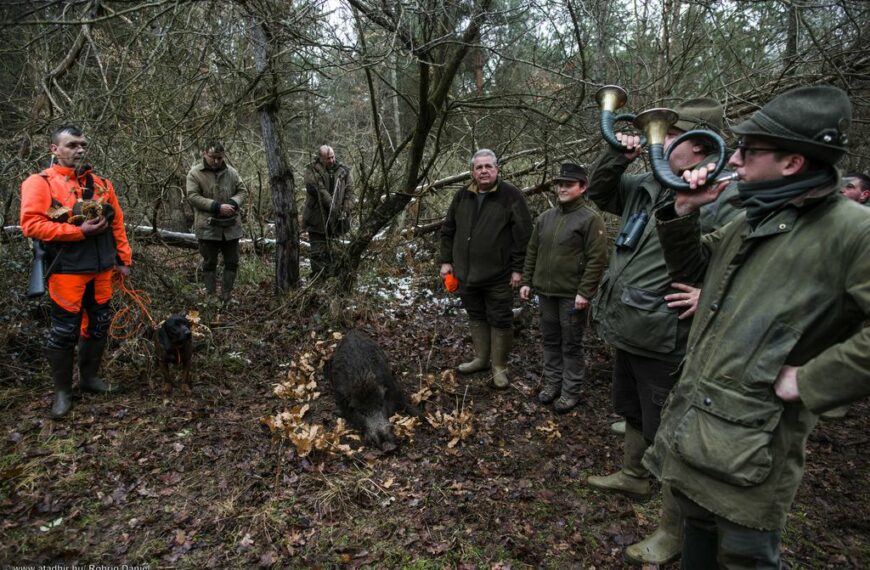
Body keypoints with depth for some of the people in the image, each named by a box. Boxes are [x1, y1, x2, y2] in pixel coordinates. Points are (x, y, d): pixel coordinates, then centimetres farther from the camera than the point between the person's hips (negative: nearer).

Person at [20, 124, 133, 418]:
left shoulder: (100, 183, 11)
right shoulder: (40, 182, -5)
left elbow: (117, 223, 13)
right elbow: (31, 224, -15)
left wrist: (124, 258, 9)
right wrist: (78, 231, -20)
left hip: (102, 267, 5)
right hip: (67, 269, -5)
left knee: (99, 325, 14)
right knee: (64, 331, 2)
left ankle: (89, 376, 33)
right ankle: (62, 390, 17)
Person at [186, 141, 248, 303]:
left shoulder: (231, 172, 5)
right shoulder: (195, 173, -5)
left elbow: (243, 191, 8)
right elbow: (193, 196, -12)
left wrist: (233, 203, -14)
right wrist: (217, 207, -21)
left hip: (231, 226, 4)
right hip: (207, 227, -4)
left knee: (232, 263, 10)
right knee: (210, 263, 7)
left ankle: (227, 297, 23)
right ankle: (211, 296, 16)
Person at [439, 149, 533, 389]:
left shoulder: (511, 195, -9)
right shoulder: (462, 196, 7)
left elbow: (523, 234, -11)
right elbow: (448, 230, 15)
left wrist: (518, 268, -13)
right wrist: (446, 260, 10)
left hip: (498, 275, -5)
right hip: (467, 272, 5)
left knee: (500, 321, 4)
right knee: (476, 317, 17)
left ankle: (499, 367, 17)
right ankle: (481, 358, 34)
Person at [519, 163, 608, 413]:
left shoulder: (591, 219, -8)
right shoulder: (545, 217, 11)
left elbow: (597, 259, -14)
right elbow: (532, 251, 15)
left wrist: (585, 292, -18)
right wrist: (527, 281, 10)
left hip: (572, 295, -6)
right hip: (546, 291, 6)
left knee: (571, 344, 4)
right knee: (550, 340, 15)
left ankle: (571, 391, 16)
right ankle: (552, 382, 29)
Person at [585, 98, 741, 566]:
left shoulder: (724, 199, -19)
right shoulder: (646, 188, 6)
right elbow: (598, 192, 20)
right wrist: (616, 155, 3)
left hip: (666, 344, -9)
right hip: (629, 334, 9)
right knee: (634, 413, 28)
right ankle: (633, 476, 53)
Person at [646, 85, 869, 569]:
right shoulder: (751, 221, 9)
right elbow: (689, 266, 20)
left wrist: (809, 381, -21)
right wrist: (684, 212, 4)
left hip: (752, 439, -8)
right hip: (694, 417, 8)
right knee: (698, 524, 25)